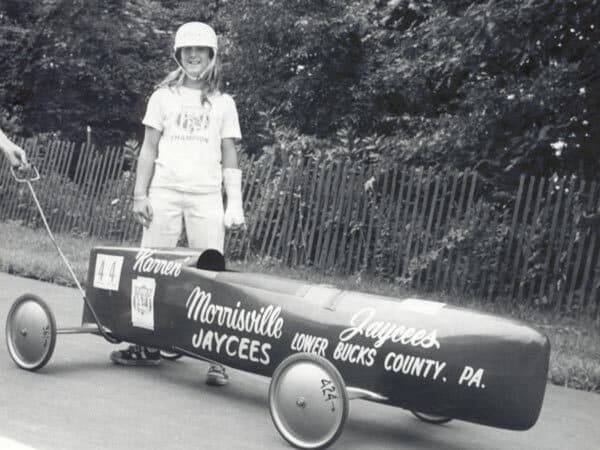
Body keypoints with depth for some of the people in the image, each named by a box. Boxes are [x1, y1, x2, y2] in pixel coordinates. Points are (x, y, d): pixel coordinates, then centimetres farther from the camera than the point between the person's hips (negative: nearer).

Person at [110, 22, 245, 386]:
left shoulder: (223, 103, 11)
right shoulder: (164, 96, 11)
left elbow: (229, 158, 9)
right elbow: (149, 149, 10)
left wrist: (235, 203, 0)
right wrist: (140, 195, 2)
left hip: (206, 196, -1)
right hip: (165, 192, 1)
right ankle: (148, 346, 9)